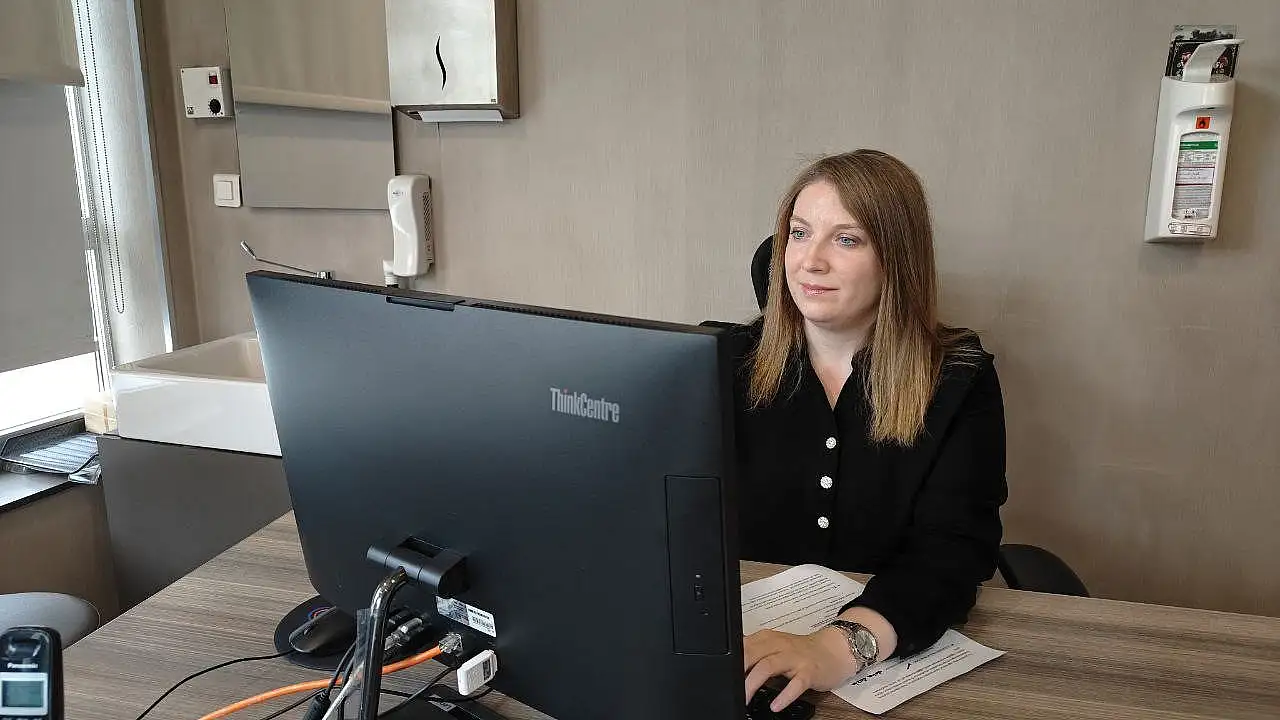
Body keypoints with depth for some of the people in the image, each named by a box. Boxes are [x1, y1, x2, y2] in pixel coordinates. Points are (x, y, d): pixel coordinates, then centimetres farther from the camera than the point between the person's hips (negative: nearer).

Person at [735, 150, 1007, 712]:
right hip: (745, 648, 2)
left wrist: (839, 647, -32)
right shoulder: (732, 362, 0)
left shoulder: (959, 381, -4)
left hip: (899, 660, -1)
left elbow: (952, 549, -16)